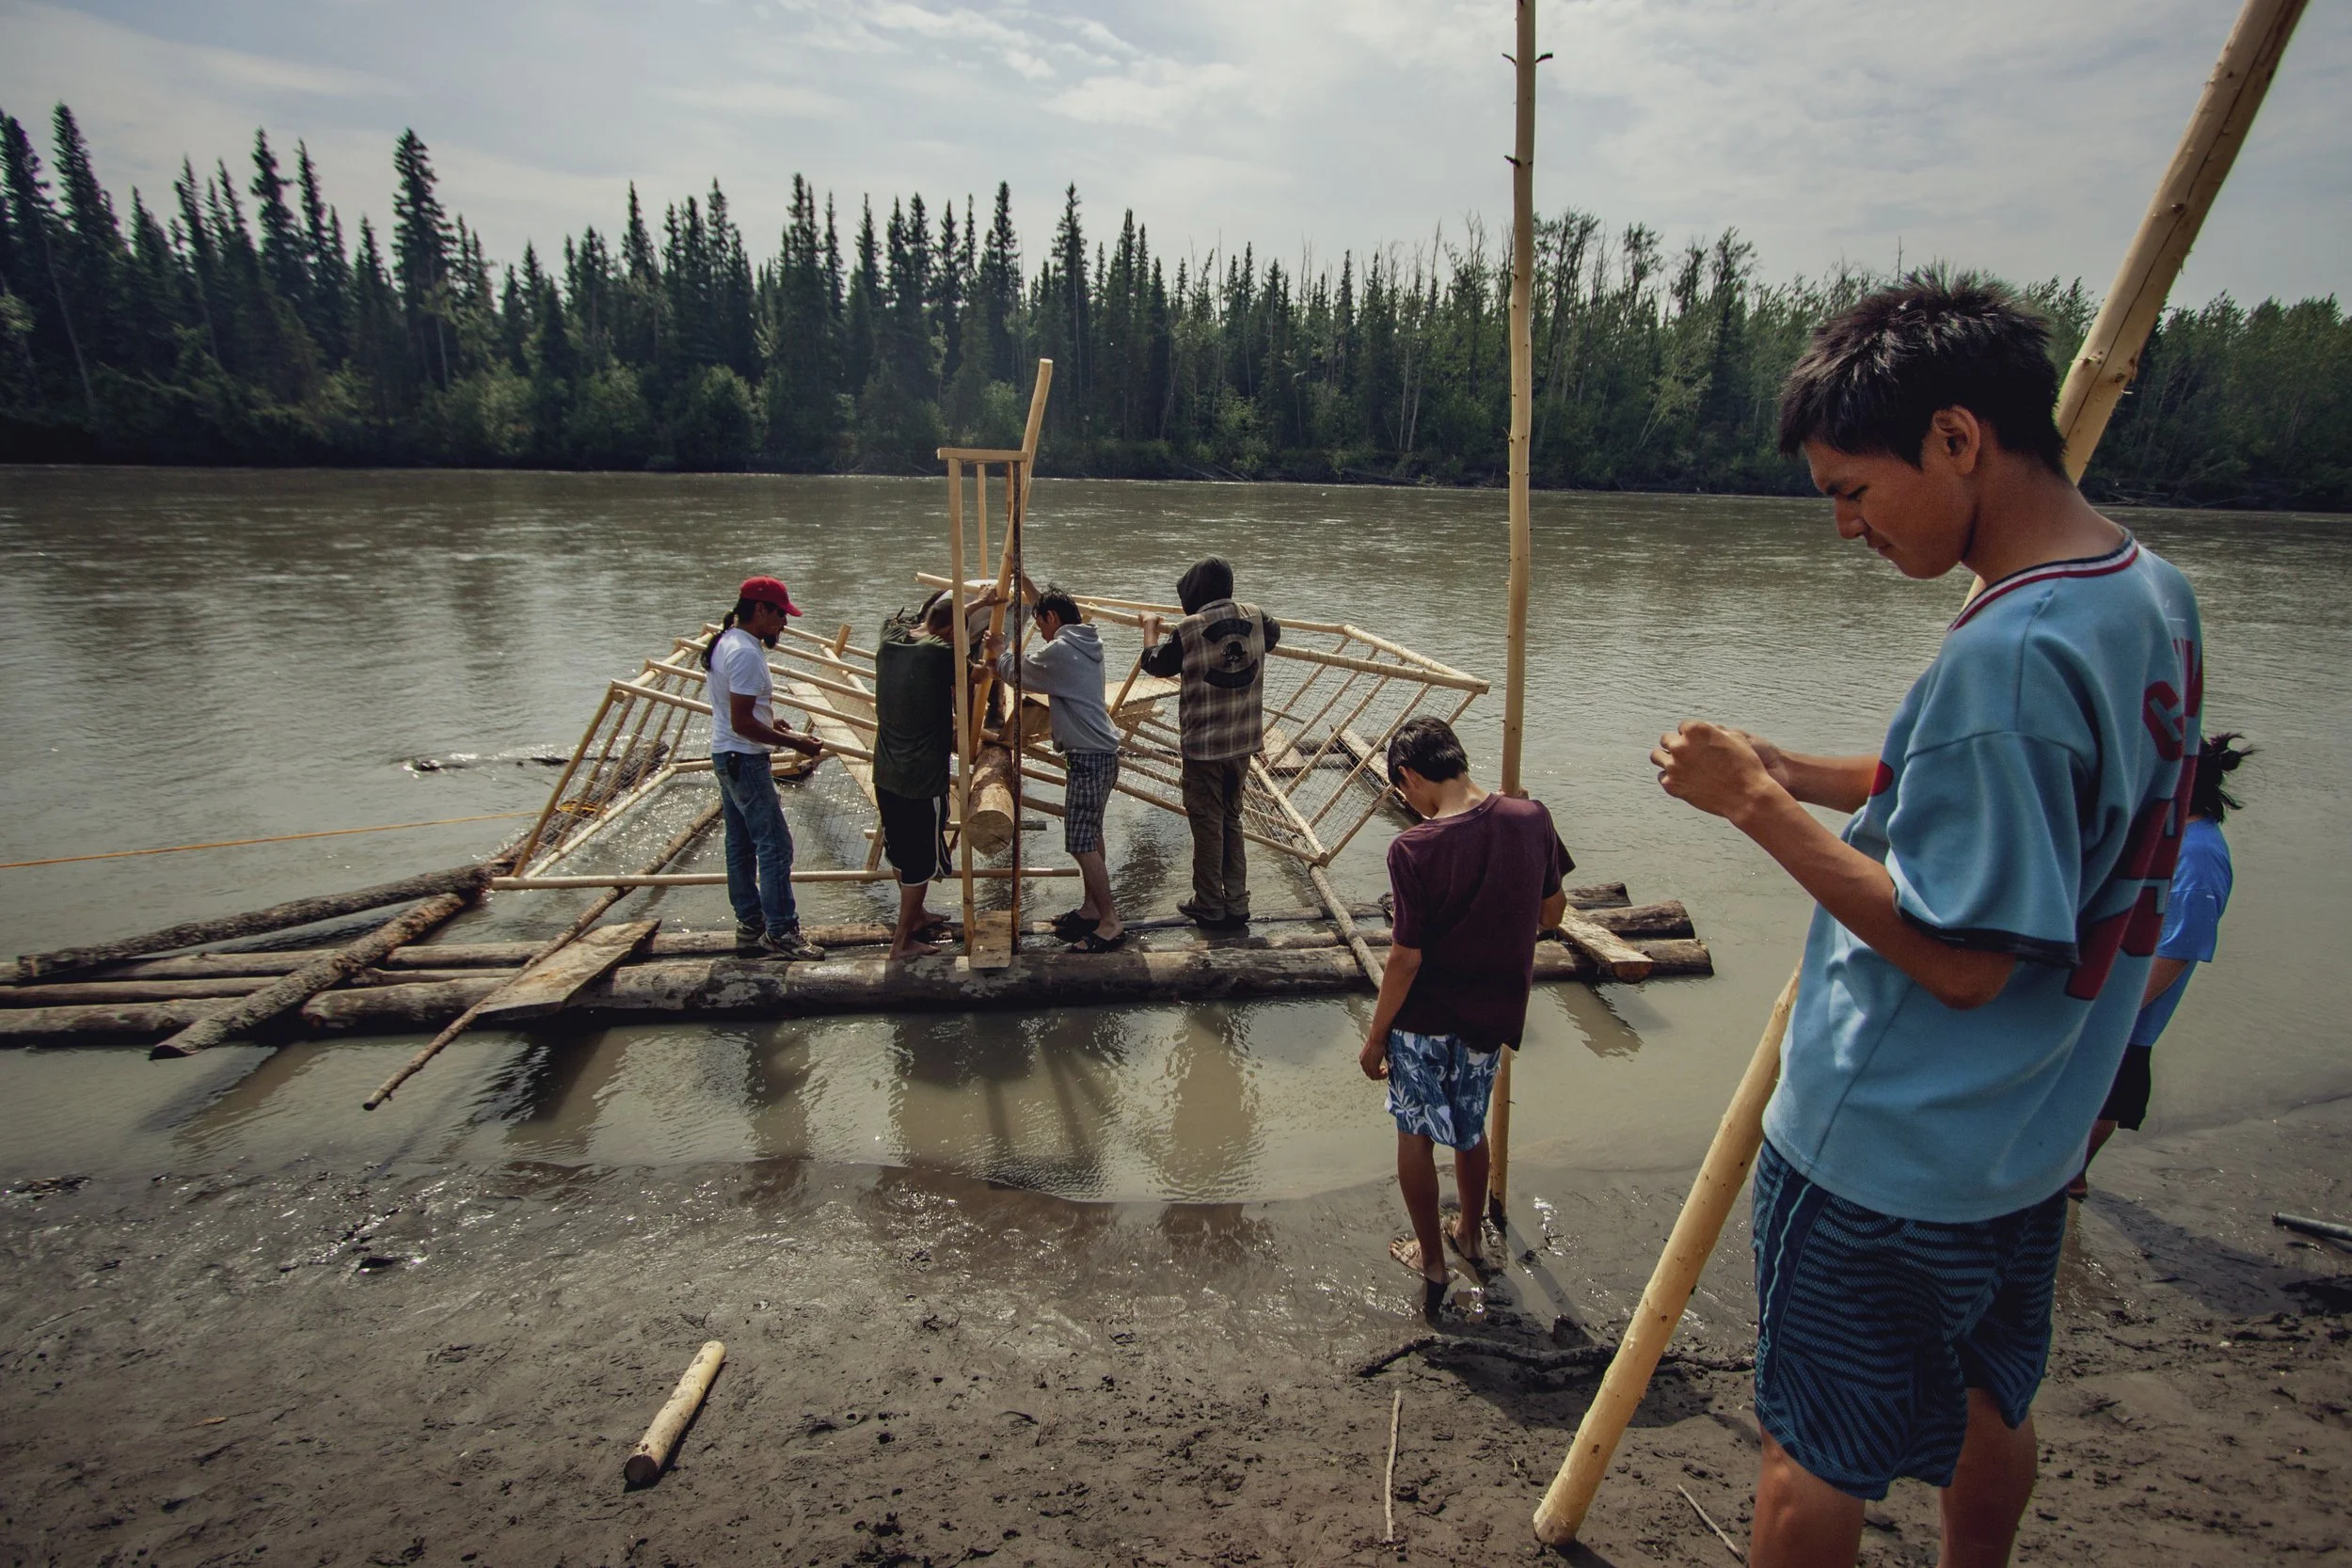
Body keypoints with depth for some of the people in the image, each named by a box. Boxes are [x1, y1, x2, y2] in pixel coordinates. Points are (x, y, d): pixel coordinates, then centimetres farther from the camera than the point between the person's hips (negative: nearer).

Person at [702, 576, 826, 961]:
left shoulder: (725, 643, 11)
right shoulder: (746, 653, -21)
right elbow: (742, 723, -24)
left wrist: (771, 724, 16)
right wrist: (792, 742, -19)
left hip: (726, 757, 11)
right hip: (745, 760, -11)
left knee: (740, 846, 15)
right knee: (775, 846, -6)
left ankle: (750, 924, 24)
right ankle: (780, 932, -1)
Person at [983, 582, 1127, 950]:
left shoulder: (1058, 651, -17)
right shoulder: (1087, 641, 11)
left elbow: (1017, 673, -3)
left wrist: (1000, 651, 18)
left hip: (1087, 757, -11)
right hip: (1100, 753, 11)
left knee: (1082, 844, -8)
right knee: (1090, 837, 19)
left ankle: (1110, 922, -4)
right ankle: (1092, 908, 30)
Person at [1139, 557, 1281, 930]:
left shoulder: (1189, 628, -14)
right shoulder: (1256, 618, 0)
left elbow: (1154, 663, 4)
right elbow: (1273, 635, 25)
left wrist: (1150, 628, 22)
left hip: (1203, 745, -5)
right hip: (1244, 741, 5)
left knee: (1206, 824, 7)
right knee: (1232, 819, 17)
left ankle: (1210, 906, 17)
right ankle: (1237, 903, 22)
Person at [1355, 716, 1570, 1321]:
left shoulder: (1415, 849, -25)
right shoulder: (1531, 818, -11)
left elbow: (1407, 957, -20)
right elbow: (1552, 913, 2)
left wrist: (1375, 1035, -7)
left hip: (1425, 1019, -5)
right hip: (1495, 1012, 5)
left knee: (1416, 1135, 17)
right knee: (1470, 1129, 26)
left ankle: (1432, 1261, 31)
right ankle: (1471, 1235, 46)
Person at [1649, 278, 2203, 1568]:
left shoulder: (2007, 652, -28)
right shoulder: (2153, 594, 2)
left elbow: (1962, 956, -25)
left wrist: (1763, 811, -20)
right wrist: (1802, 776, 3)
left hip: (1883, 1158, -9)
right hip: (2032, 1135, 9)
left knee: (1812, 1457, 12)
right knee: (1988, 1405, 28)